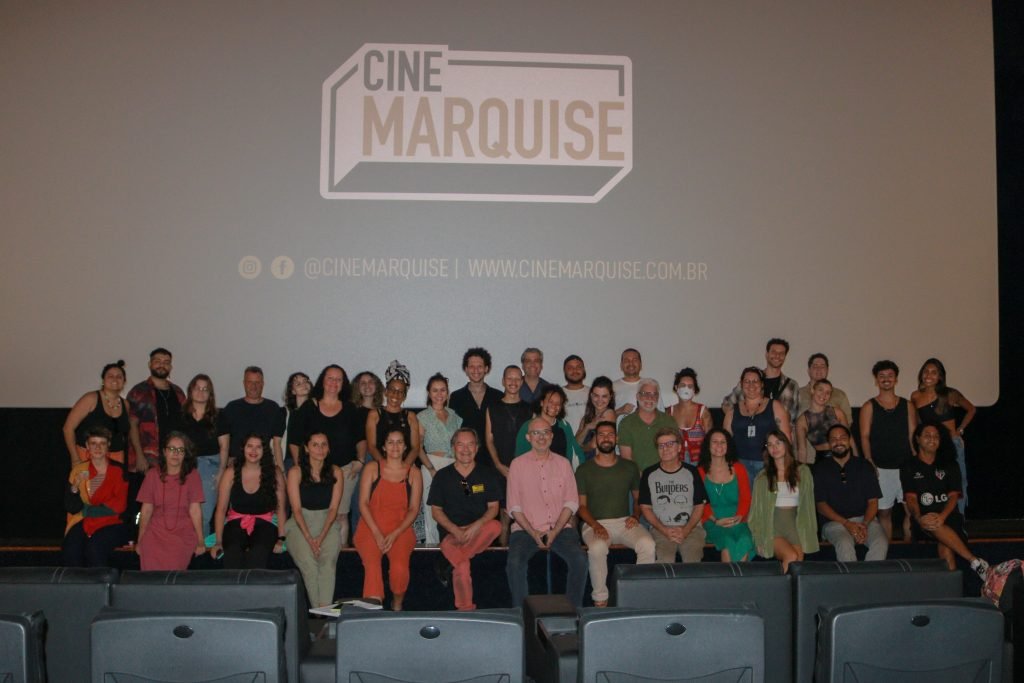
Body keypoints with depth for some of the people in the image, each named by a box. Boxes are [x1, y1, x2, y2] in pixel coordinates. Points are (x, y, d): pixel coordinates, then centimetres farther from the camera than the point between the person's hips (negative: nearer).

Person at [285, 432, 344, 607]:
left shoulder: (336, 472, 7)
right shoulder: (295, 472, 2)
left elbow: (333, 508, 2)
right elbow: (296, 509, -3)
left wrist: (321, 537, -13)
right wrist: (309, 538, -16)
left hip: (327, 525, 1)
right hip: (299, 525, -1)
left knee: (328, 560, -30)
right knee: (307, 561, -30)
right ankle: (317, 610, -27)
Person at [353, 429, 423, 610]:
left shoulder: (413, 473, 11)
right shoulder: (372, 469, 9)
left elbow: (414, 509, 7)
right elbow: (363, 503, 3)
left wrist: (395, 534, -8)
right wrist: (377, 534, -10)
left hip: (401, 529, 0)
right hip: (371, 527, 0)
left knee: (400, 567, -28)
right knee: (372, 563, -32)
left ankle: (397, 605, -4)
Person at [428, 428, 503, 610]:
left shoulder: (488, 474, 10)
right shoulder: (443, 476, 7)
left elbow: (493, 507, 6)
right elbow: (436, 511, 6)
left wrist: (476, 526, -14)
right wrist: (455, 530, -12)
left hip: (479, 531, 2)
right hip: (451, 533, -1)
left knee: (495, 526, -34)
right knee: (462, 568, -30)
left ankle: (450, 563, -21)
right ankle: (465, 609, -10)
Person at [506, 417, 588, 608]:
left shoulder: (563, 463, 14)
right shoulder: (518, 464, 9)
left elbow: (571, 503, 6)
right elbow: (514, 506, 3)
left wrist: (555, 531, -8)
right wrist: (533, 533, -10)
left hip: (560, 528, 1)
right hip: (526, 529, -1)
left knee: (580, 559, -25)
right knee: (515, 563, -29)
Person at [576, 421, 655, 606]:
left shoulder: (629, 467, 14)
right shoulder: (584, 470, 7)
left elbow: (638, 498, 21)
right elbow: (581, 505, 4)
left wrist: (636, 516, 0)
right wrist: (595, 525, -14)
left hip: (624, 522, 2)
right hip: (595, 523, -2)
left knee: (648, 545, -29)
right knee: (597, 548, -37)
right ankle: (600, 598, -23)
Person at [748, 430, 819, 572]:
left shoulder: (803, 471, 11)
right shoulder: (762, 477, 9)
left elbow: (808, 503, 11)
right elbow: (756, 510, 7)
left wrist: (810, 532, 2)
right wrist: (758, 538, -3)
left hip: (795, 525, 1)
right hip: (772, 527, -1)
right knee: (791, 557, -27)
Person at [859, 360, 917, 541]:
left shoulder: (907, 406, 11)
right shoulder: (869, 407, 5)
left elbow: (913, 435, 9)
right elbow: (864, 437, 0)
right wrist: (869, 462, -10)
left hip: (906, 466, 2)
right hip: (881, 468, -2)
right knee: (884, 511, 3)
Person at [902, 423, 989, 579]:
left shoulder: (949, 466, 16)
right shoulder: (909, 468, 11)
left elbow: (953, 496, 3)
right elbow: (911, 498, -1)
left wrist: (942, 516, -19)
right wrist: (918, 518, -25)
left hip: (948, 515, 2)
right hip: (923, 520, -2)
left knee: (946, 547, -34)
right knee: (934, 527, -38)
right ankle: (974, 560, -37)